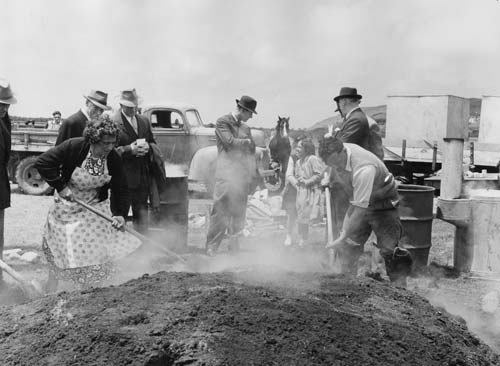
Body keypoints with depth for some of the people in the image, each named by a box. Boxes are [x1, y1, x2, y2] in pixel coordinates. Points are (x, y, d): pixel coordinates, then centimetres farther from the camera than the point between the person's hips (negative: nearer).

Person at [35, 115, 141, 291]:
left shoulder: (114, 159, -17)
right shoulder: (73, 147, -26)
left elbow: (119, 189, -10)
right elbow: (42, 162, -24)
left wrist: (119, 214, -23)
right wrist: (61, 187, -25)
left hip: (95, 205, 2)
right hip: (67, 205, -2)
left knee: (96, 248, 0)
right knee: (57, 247, 9)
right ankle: (50, 291, 29)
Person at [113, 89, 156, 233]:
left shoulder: (144, 121, 12)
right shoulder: (113, 122, -9)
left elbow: (153, 143, 19)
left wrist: (147, 147, -4)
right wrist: (129, 149, -22)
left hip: (143, 177, 6)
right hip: (124, 178, -6)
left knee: (142, 216, 14)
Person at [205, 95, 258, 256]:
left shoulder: (246, 128, 19)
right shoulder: (222, 122, -1)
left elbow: (251, 150, 15)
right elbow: (230, 142, -15)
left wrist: (252, 173, 4)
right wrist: (246, 141, 2)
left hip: (242, 175, 6)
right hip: (226, 174, -6)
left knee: (238, 213, 6)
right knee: (221, 211, -9)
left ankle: (234, 247, 12)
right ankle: (211, 247, -2)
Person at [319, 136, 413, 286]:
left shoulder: (364, 170, -40)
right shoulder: (336, 154, -17)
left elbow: (360, 209, -39)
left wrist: (343, 237, -37)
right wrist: (329, 179, 12)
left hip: (382, 202, -7)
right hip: (359, 199, 7)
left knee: (389, 249, -13)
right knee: (347, 246, 4)